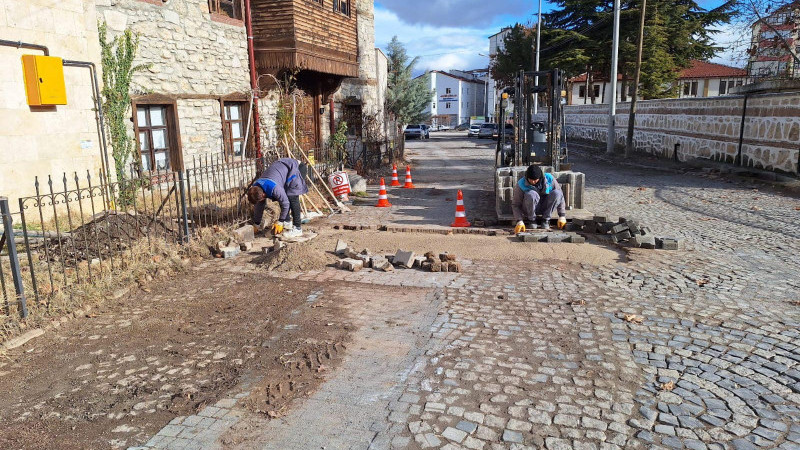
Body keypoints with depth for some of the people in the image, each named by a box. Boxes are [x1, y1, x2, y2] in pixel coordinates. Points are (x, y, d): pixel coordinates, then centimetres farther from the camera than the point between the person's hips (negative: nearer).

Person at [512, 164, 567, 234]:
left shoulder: (549, 179, -15)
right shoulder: (521, 184, -19)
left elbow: (559, 196, -8)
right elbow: (515, 205, -16)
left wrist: (562, 216, -12)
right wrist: (519, 221, -29)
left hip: (545, 207, 3)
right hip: (530, 209, -2)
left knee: (557, 193, -25)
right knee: (531, 194, -34)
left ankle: (545, 220, -13)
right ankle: (532, 220, -13)